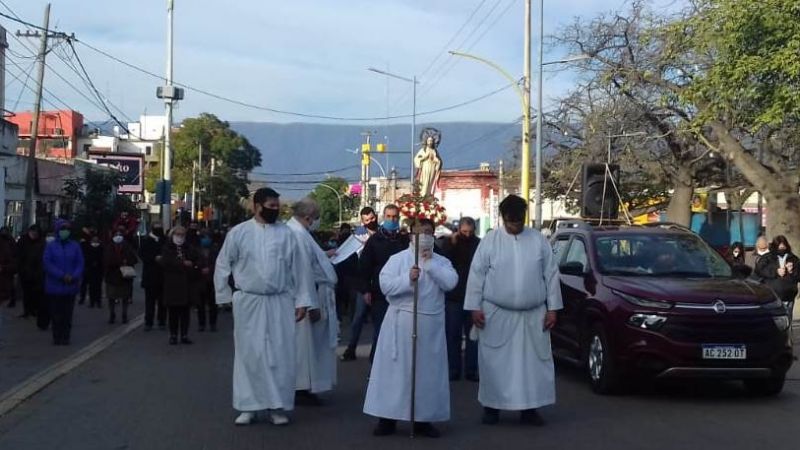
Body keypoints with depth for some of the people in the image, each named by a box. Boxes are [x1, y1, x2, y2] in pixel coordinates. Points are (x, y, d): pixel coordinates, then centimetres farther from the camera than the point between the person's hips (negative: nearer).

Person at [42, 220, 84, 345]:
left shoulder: (75, 246, 5)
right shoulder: (51, 246, 1)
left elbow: (80, 264, 2)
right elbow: (47, 263, -7)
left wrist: (73, 277, -15)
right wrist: (62, 276, -16)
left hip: (70, 286, 1)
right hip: (54, 286, -1)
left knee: (67, 314, 3)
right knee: (56, 314, 2)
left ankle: (65, 337, 10)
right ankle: (57, 337, 10)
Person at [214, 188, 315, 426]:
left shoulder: (286, 233, 2)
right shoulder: (239, 232, -1)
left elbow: (300, 268, 4)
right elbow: (223, 266, 6)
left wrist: (302, 300, 0)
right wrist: (225, 296, 6)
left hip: (280, 302, 1)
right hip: (248, 302, -1)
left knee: (280, 355, 2)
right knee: (249, 354, 4)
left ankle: (276, 406, 11)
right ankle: (248, 406, 12)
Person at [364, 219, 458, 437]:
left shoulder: (441, 262, 9)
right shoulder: (397, 259, 2)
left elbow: (450, 282, -9)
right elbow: (385, 285, -9)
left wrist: (430, 263, -10)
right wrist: (408, 279, -22)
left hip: (430, 324, 2)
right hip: (401, 321, -2)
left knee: (428, 370, 5)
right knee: (395, 369, 0)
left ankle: (423, 419, 14)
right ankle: (388, 417, 7)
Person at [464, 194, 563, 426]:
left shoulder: (539, 240, 2)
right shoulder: (490, 241, -1)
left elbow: (551, 274, 5)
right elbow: (476, 274, 0)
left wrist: (552, 308, 1)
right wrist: (475, 307, -5)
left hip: (533, 315, 1)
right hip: (496, 313, -1)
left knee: (533, 361, 3)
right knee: (495, 362, 4)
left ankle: (529, 408, 13)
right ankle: (491, 407, 15)